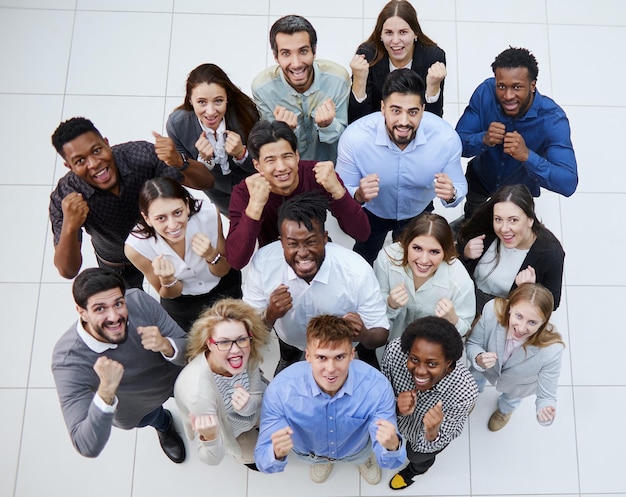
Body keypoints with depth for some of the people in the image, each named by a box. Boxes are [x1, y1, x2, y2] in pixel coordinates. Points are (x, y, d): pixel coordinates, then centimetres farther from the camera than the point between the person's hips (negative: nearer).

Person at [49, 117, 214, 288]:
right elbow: (68, 271, -30)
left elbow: (206, 182, -28)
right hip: (117, 266, 0)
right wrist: (69, 227, -50)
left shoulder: (140, 155, -32)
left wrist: (180, 163, -50)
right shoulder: (65, 198, -31)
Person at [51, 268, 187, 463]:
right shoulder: (68, 361, -39)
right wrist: (106, 390, -55)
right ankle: (163, 424, 34)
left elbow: (188, 348, -23)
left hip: (175, 375, 3)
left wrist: (166, 345, -45)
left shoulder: (139, 300, -34)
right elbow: (88, 448, -41)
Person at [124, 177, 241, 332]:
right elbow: (169, 295, -13)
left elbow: (224, 271, -14)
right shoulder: (136, 247, -31)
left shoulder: (209, 214, -31)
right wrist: (167, 280, -37)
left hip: (224, 288, 1)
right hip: (181, 302, -1)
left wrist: (212, 255, -36)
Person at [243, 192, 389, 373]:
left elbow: (381, 334, -23)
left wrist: (364, 335, -47)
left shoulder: (358, 271, -33)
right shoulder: (262, 263, -29)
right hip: (290, 342, 0)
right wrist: (270, 315, -42)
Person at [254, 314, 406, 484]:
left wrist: (392, 446, -52)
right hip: (307, 451, 0)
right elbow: (263, 459, -31)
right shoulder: (279, 390, -37)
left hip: (357, 449, 1)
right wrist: (277, 453, -54)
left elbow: (387, 460, -29)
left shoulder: (378, 387, -36)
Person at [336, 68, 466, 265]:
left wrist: (451, 194, -43)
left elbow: (459, 186, -18)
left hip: (419, 212, 1)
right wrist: (359, 195, -50)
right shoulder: (354, 137, -36)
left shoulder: (446, 138, -32)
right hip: (370, 212, -1)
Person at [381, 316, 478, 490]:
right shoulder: (395, 350, -40)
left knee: (417, 456, 31)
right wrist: (397, 409, -43)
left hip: (438, 433, -1)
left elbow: (436, 444, -29)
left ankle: (415, 469, 68)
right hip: (401, 418, 2)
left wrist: (432, 433, -52)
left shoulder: (465, 392, -44)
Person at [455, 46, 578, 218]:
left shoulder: (553, 119, -34)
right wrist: (484, 139, -45)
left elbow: (568, 184, -39)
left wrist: (527, 156, -55)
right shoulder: (485, 92, -27)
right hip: (480, 180, 2)